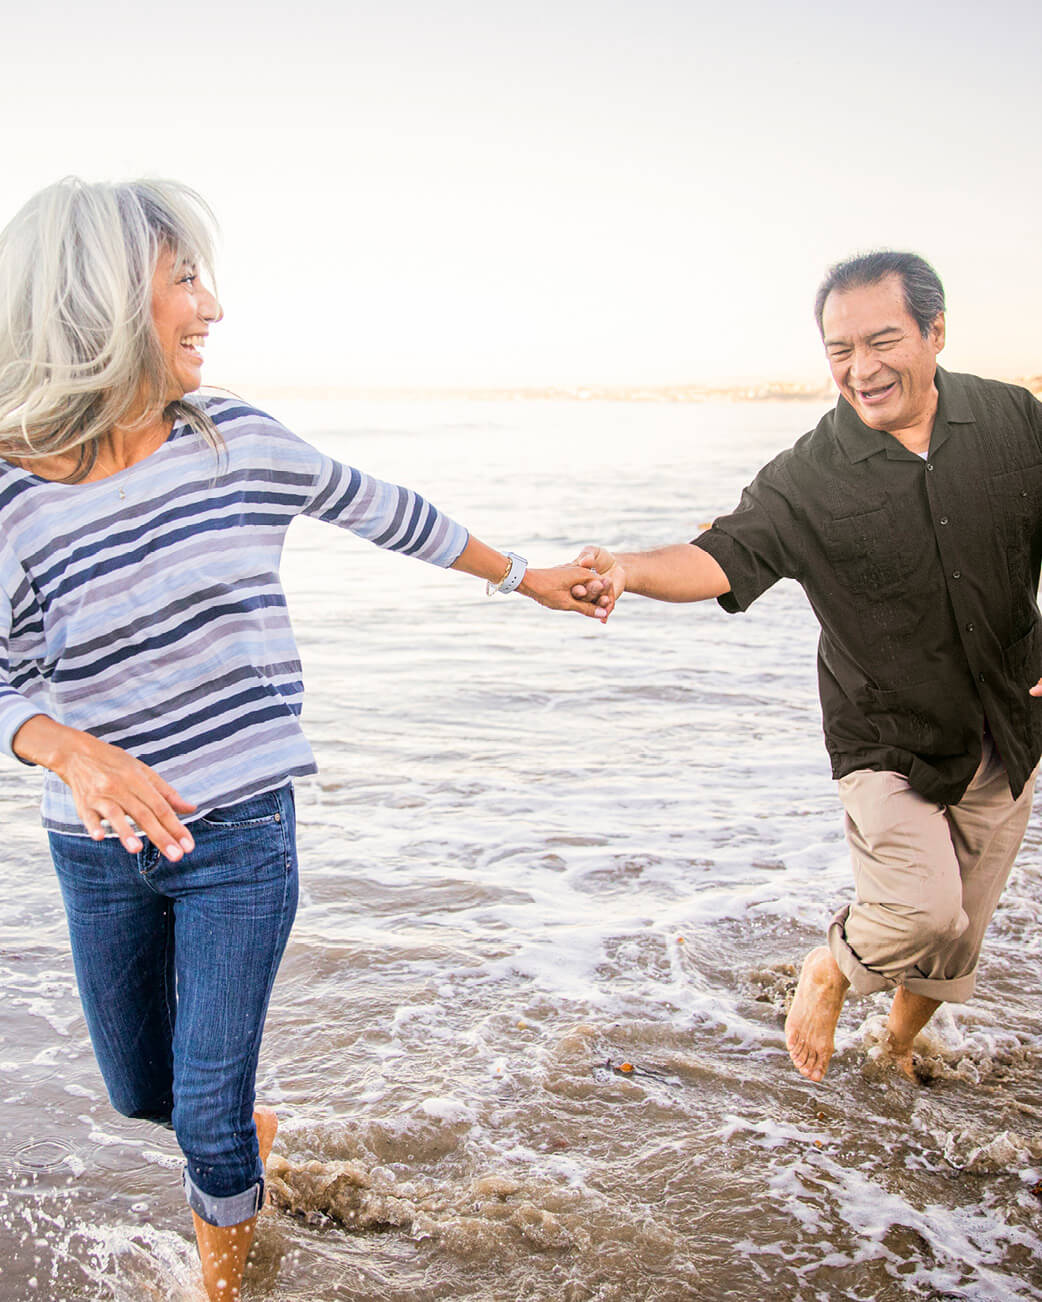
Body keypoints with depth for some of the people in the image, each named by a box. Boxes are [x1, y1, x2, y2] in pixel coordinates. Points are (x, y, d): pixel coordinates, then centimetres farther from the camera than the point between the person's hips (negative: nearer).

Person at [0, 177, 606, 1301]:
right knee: (139, 1089, 21)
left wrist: (525, 578, 15)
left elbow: (384, 512, 6)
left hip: (239, 832, 0)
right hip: (99, 844, 1)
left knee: (207, 1111, 3)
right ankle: (245, 1129, 55)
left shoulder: (234, 441, -7)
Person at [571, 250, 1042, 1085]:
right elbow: (724, 557, -24)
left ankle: (903, 1042, 44)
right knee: (920, 909, -20)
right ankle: (831, 968, 15)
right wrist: (627, 568, -43)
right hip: (889, 739, -3)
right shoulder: (809, 478, -14)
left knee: (960, 928, 14)